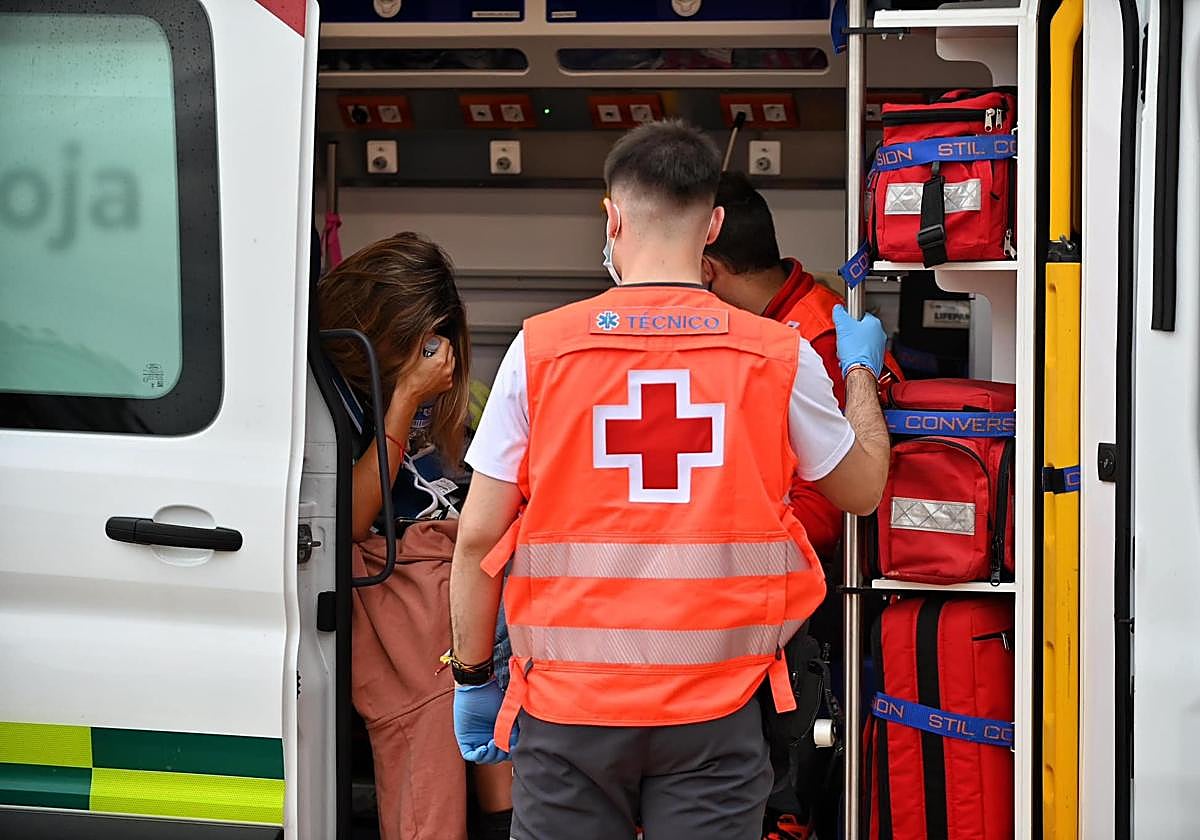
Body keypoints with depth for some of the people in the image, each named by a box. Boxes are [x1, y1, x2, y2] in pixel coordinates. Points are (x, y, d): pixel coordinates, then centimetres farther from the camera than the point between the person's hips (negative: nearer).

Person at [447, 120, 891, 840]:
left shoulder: (540, 348, -4)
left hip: (569, 701, 0)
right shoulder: (779, 356, -2)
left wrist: (474, 677, 11)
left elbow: (478, 539, -2)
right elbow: (863, 489, 15)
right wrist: (861, 371, 32)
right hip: (714, 709, 0)